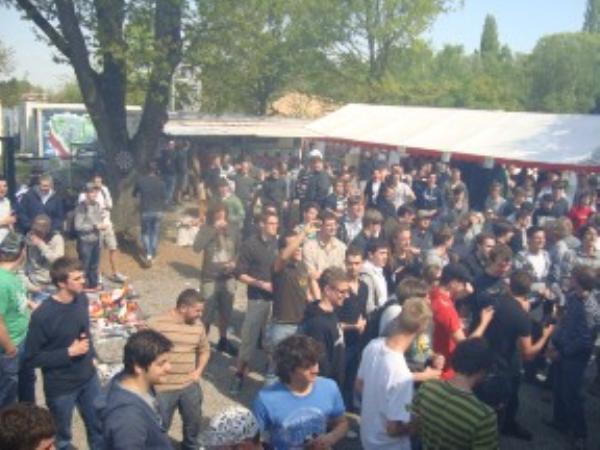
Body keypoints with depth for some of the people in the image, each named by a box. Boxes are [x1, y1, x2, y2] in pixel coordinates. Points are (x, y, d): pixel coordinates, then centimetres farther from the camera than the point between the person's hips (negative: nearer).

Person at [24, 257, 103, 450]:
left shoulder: (82, 299, -8)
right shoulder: (43, 315, -26)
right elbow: (31, 358, -19)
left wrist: (91, 356, 9)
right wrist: (69, 352, -23)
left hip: (88, 377, 5)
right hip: (61, 387, -5)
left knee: (99, 426, 21)